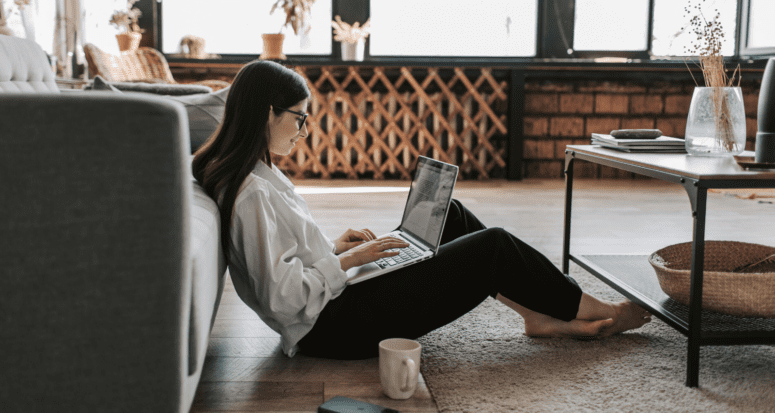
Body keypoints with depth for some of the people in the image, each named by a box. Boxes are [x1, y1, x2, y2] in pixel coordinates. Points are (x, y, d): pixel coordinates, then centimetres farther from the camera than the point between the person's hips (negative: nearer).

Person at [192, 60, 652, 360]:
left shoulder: (254, 174, 7)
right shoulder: (251, 194, -24)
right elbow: (284, 296, -28)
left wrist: (333, 246, 6)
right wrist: (347, 260, -16)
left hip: (337, 298, 10)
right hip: (333, 325, -10)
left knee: (451, 216, 11)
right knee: (493, 246, -7)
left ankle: (544, 315, 14)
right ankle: (599, 313, 14)